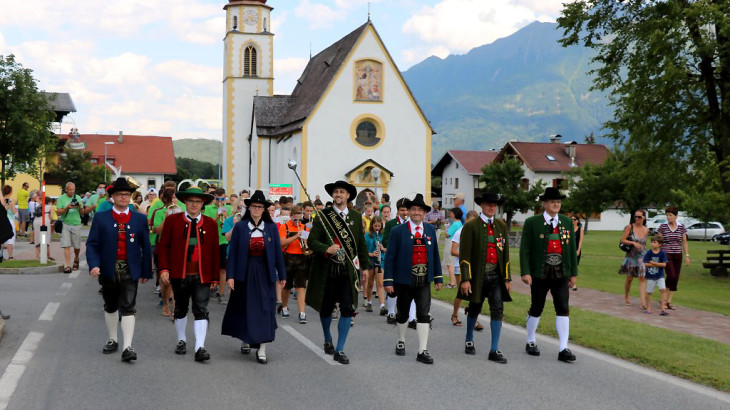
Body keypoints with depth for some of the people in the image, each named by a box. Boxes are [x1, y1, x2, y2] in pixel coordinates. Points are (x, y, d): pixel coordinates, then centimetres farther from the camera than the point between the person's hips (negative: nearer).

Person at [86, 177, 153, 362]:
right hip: (108, 270, 2)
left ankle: (127, 347, -12)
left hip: (130, 271, -1)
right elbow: (92, 244, -2)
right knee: (110, 307, 16)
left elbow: (146, 247, 6)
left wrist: (146, 272, 5)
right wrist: (94, 264, -17)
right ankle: (112, 340, 33)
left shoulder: (140, 219, 4)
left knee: (128, 308, -9)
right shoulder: (101, 218, 3)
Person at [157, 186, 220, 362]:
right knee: (180, 309, 15)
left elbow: (215, 252, 6)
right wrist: (164, 269, -8)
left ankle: (200, 348, -7)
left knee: (201, 311, -6)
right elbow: (163, 246, 3)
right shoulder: (172, 220, 2)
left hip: (202, 276, 0)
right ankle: (181, 340, 33)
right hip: (179, 275, 0)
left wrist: (215, 277, 5)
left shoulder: (211, 224, 4)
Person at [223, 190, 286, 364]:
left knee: (264, 309, -3)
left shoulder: (272, 228, 3)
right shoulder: (240, 227, -1)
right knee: (244, 308, 10)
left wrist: (282, 275, 6)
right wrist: (230, 276, -7)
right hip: (245, 273, 0)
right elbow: (233, 252, -2)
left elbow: (278, 252, 5)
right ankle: (246, 340, 32)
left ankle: (261, 349, 0)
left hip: (265, 274, 1)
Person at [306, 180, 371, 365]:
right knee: (325, 308, 12)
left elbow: (361, 243, 14)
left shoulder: (356, 216, 8)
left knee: (347, 309, -7)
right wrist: (326, 249, -22)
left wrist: (365, 266, 12)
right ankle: (328, 340, 38)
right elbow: (311, 241, -4)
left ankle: (340, 350, 1)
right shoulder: (323, 216, 0)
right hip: (326, 271, -1)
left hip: (348, 271, 1)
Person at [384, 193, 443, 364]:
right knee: (402, 314, 14)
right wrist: (388, 281, -10)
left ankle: (422, 351, -3)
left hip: (424, 281, 2)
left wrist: (438, 278, 9)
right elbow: (390, 257, -6)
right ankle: (401, 341, 36)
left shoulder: (431, 230, 5)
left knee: (423, 314, -6)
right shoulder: (398, 231, -5)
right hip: (404, 280, -2)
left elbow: (435, 255, 11)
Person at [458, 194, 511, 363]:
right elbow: (464, 255, -9)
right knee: (475, 310, 11)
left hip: (496, 275, 3)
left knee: (497, 310, -6)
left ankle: (494, 350, -2)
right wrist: (465, 279, -14)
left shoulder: (501, 226, 9)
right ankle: (469, 341, 35)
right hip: (477, 275, -3)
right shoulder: (471, 226, -5)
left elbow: (505, 253, 11)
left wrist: (507, 278, 9)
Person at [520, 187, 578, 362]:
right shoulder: (532, 222, -3)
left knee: (563, 309, -3)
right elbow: (525, 249, -6)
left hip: (561, 274, 3)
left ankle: (563, 349, -1)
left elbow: (572, 248, 10)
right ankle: (530, 342, 27)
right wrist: (525, 272, -12)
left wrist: (574, 273, 8)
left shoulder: (567, 222, 8)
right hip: (539, 274, -3)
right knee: (536, 309, 9)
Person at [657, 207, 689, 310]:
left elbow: (684, 242, 9)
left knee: (675, 279, 2)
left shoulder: (681, 227, 5)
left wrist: (687, 255, 4)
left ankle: (669, 301, 12)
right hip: (666, 254, -3)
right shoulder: (662, 227, -3)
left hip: (677, 255, 3)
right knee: (671, 276, -17)